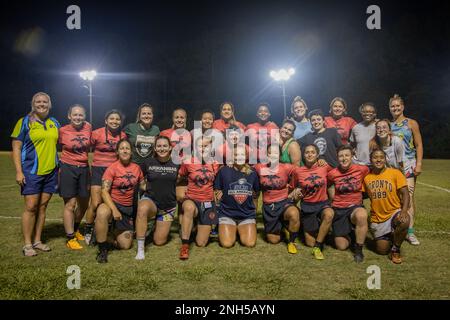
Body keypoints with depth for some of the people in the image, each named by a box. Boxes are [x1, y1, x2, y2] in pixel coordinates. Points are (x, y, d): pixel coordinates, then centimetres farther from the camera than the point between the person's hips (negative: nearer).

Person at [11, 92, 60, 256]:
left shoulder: (55, 123, 13)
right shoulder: (24, 122, -1)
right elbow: (16, 148, -4)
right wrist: (18, 171, -12)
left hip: (51, 172, 4)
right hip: (31, 172, -4)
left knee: (42, 207, 9)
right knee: (31, 207, -4)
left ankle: (37, 241, 19)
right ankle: (27, 244, 6)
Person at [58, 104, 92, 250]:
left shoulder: (88, 127, -2)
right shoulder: (62, 131, -9)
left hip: (84, 168, 4)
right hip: (68, 168, -4)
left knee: (84, 203, 15)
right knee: (70, 204, -4)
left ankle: (75, 229, 39)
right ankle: (70, 238, 9)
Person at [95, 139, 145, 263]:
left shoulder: (137, 168, 1)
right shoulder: (112, 168, -11)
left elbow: (144, 186, 14)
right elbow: (104, 191, -18)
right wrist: (114, 210, -29)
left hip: (128, 208, 4)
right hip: (112, 203, -3)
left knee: (125, 246, -1)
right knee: (102, 212, -41)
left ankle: (117, 231, 35)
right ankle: (103, 249, -20)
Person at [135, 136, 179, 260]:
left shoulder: (176, 163, -4)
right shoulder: (148, 162, -5)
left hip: (169, 205, 2)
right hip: (150, 200, -1)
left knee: (159, 242, 2)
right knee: (142, 209, -40)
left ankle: (163, 226, 38)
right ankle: (140, 248, -26)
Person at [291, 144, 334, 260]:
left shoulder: (324, 167, -4)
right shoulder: (298, 171, -4)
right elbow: (296, 189, 11)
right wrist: (296, 194, -10)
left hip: (323, 204, 0)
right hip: (307, 206, 0)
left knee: (329, 214, -38)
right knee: (310, 243, -1)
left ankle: (318, 246, -20)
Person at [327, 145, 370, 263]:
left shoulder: (362, 169, -5)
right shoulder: (332, 173, -4)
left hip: (355, 207, -1)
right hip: (338, 210, 1)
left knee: (362, 215, -39)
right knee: (341, 246, -2)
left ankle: (358, 249, -18)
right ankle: (348, 233, 34)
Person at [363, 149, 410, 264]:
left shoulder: (395, 173, -6)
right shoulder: (366, 177, 1)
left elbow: (405, 194, -9)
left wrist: (404, 211, -24)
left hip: (394, 212, -2)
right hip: (377, 218, 2)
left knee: (404, 222, -36)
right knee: (382, 250, -1)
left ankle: (395, 249, -7)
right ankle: (389, 237, 37)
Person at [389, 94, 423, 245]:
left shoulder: (411, 123, 4)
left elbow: (419, 145, 1)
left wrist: (419, 164, -8)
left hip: (408, 164, -2)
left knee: (408, 196, -9)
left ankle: (410, 231, -5)